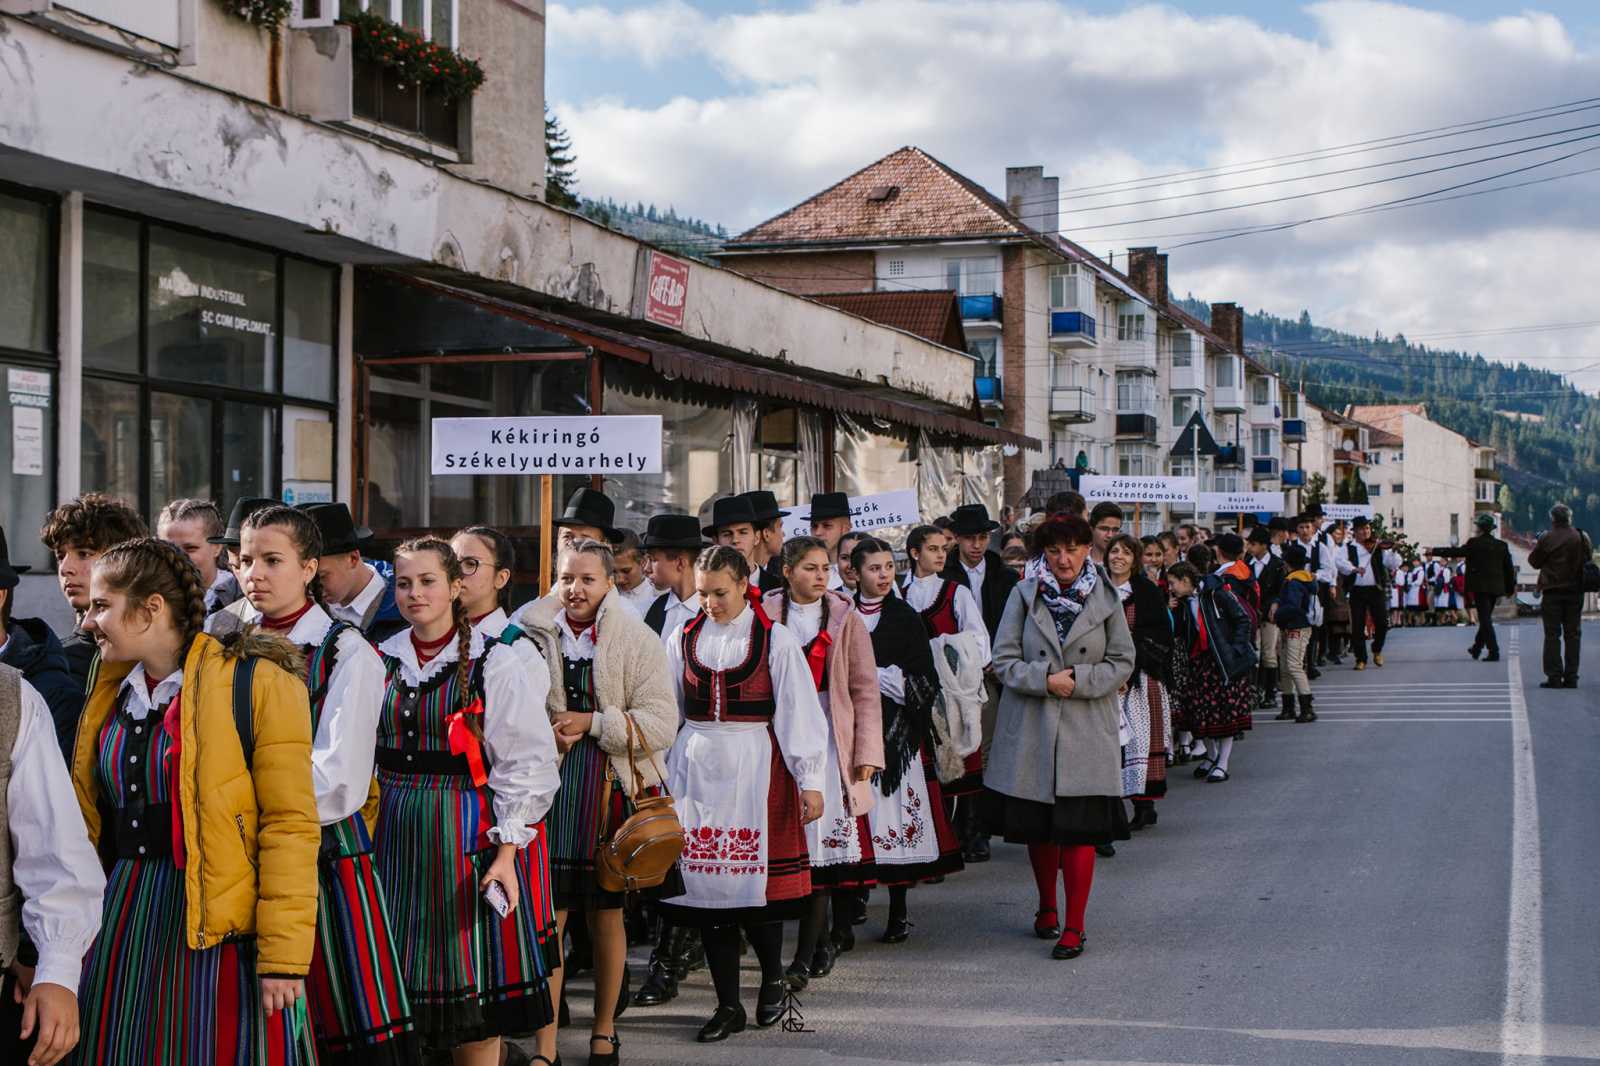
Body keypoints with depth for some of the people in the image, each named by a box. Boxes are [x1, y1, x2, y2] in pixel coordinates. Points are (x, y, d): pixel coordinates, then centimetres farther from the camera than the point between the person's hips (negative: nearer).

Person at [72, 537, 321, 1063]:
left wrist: (283, 956, -17)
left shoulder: (258, 684, -9)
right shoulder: (111, 693, 12)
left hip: (223, 930, -6)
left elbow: (290, 826, -13)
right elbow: (85, 821, 16)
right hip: (125, 926, 6)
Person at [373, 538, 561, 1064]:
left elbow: (527, 764, -9)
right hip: (399, 836, 4)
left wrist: (507, 852, -15)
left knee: (475, 986, 1)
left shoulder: (495, 664, -6)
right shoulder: (382, 662, 7)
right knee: (401, 981, 6)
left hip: (470, 837, -4)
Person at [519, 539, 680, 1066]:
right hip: (549, 788, 0)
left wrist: (592, 722, -14)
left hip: (615, 791, 0)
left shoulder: (638, 641, -1)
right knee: (547, 916, -5)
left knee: (606, 915, 11)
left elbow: (662, 723, -8)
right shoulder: (533, 636, 3)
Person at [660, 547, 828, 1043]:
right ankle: (728, 1005, 10)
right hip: (696, 768, 3)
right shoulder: (684, 638, 8)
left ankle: (773, 979, 23)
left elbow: (799, 710, -3)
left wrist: (810, 780, -6)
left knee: (757, 878, -4)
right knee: (706, 878, 2)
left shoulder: (775, 639, -2)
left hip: (756, 769, -3)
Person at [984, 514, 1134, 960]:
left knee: (1080, 828, -5)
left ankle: (1074, 926, 2)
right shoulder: (1024, 595, 2)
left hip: (1086, 729, -1)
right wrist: (1045, 679, -17)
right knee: (1037, 827, 11)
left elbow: (1123, 662, 2)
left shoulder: (1106, 600, 3)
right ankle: (1047, 908, 32)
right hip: (1030, 728, 1)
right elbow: (1003, 660, -1)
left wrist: (1078, 680, -12)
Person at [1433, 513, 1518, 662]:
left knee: (1485, 619, -5)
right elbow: (1509, 567, 10)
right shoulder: (1502, 545, 6)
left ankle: (1493, 651, -13)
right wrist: (1510, 588, 19)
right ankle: (1477, 648, 31)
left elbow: (1457, 552, -6)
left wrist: (1435, 551, 4)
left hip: (1480, 587, -6)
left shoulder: (1474, 543, -9)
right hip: (1495, 587, 6)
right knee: (1486, 618, 18)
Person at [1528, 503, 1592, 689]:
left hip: (1552, 591, -3)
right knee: (1573, 634, 8)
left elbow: (1534, 562, 0)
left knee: (1552, 634, 1)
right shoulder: (1582, 537, -1)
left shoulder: (1547, 539, -11)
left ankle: (1554, 676, -4)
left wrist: (1536, 546, 16)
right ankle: (1571, 677, 6)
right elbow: (1589, 559, 13)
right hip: (1576, 590, 3)